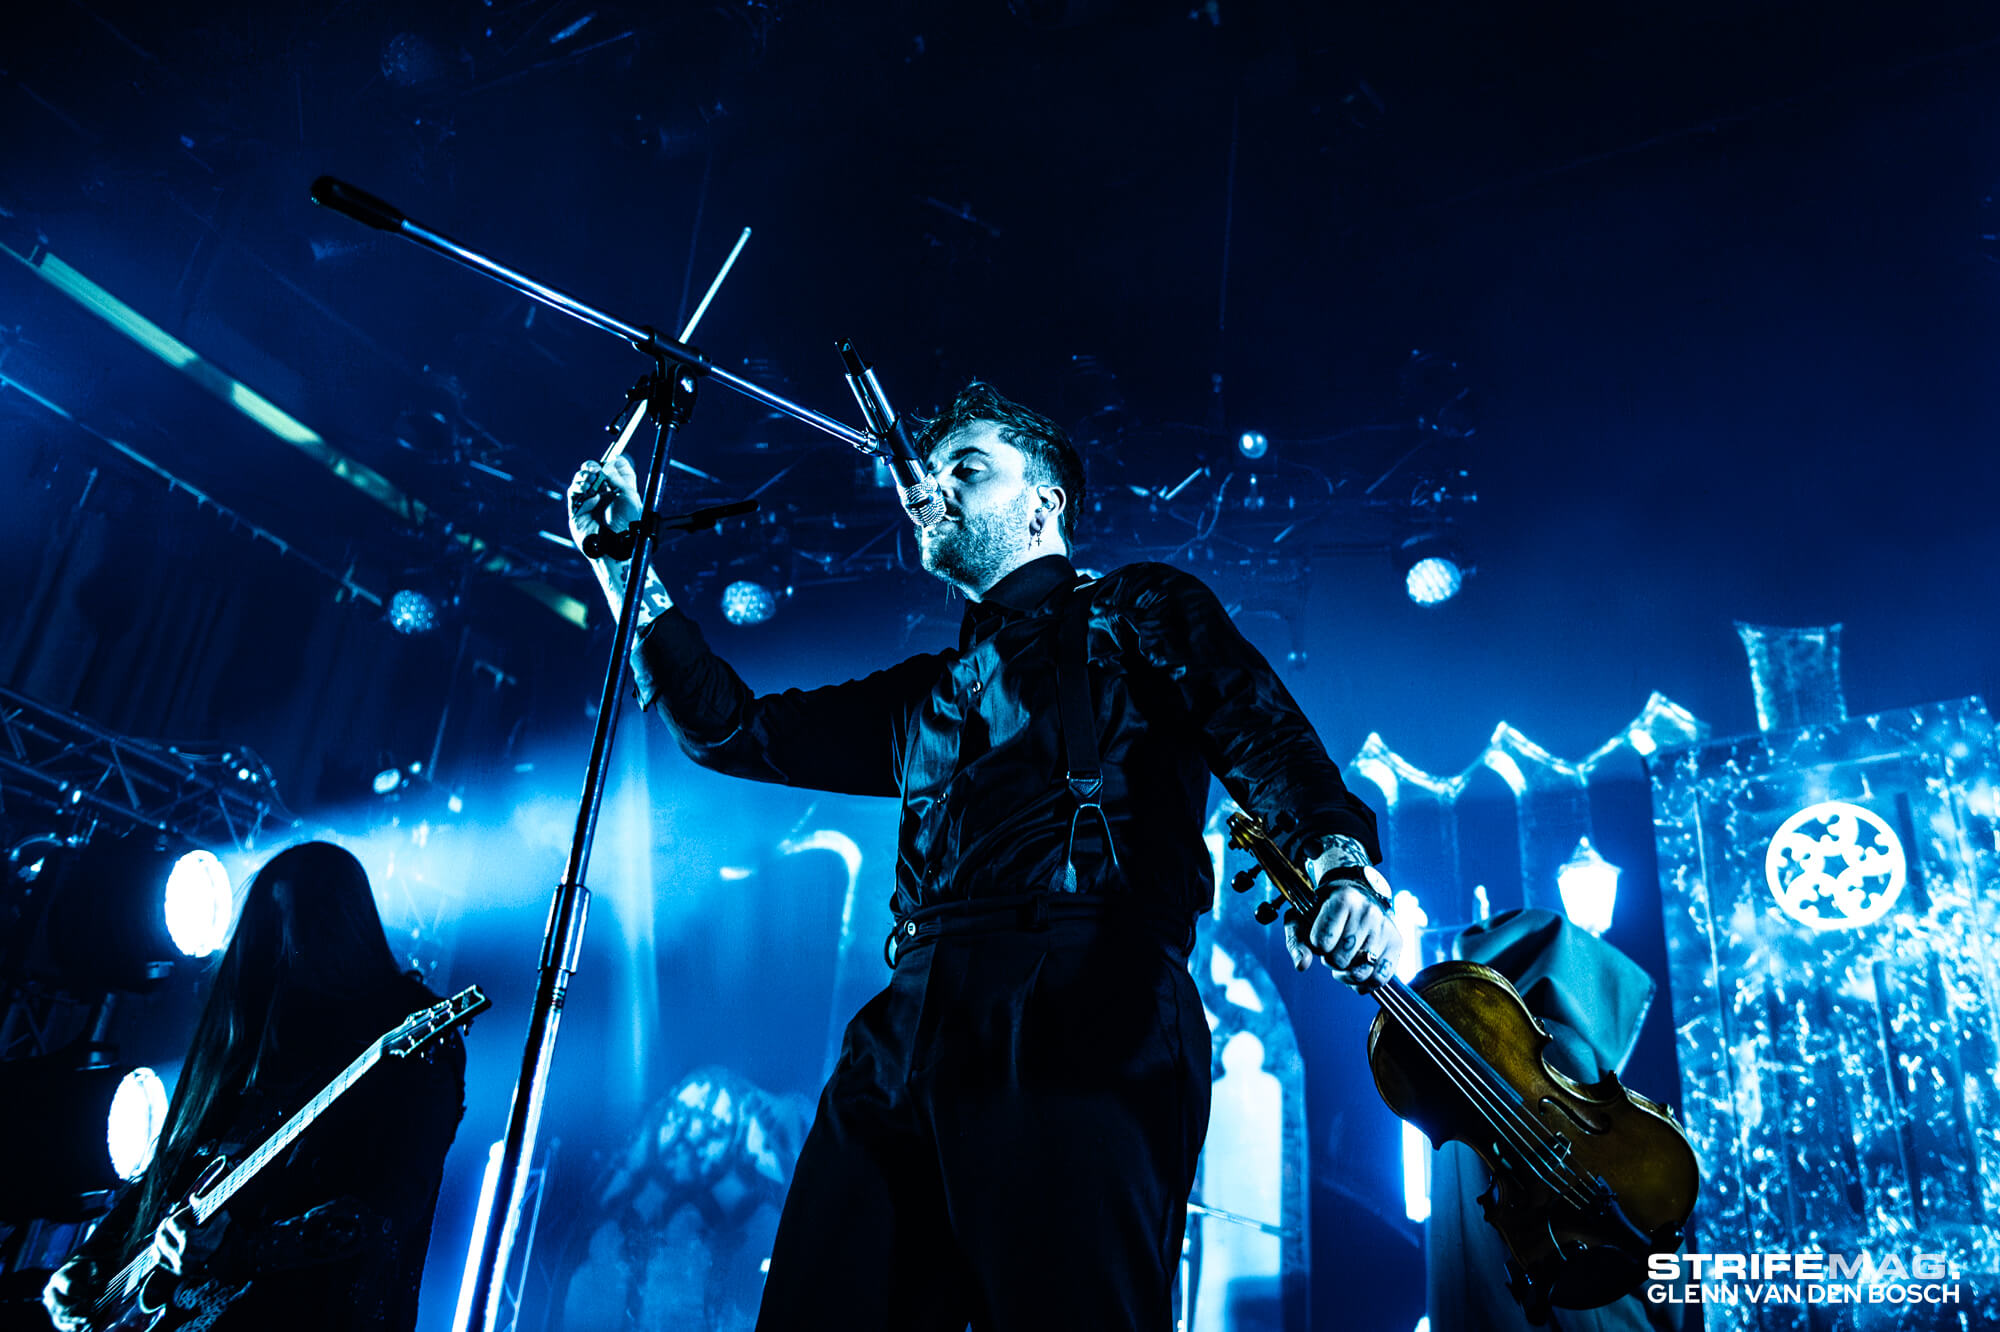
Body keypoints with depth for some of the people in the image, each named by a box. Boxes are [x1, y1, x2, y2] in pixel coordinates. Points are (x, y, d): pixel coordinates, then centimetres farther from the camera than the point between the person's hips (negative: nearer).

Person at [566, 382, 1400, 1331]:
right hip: (914, 1031, 6)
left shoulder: (1137, 612, 15)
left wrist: (1340, 861, -22)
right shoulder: (925, 696, 31)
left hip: (1087, 1012, -5)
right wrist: (626, 566, 29)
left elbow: (1264, 738, -1)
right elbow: (732, 729, 31)